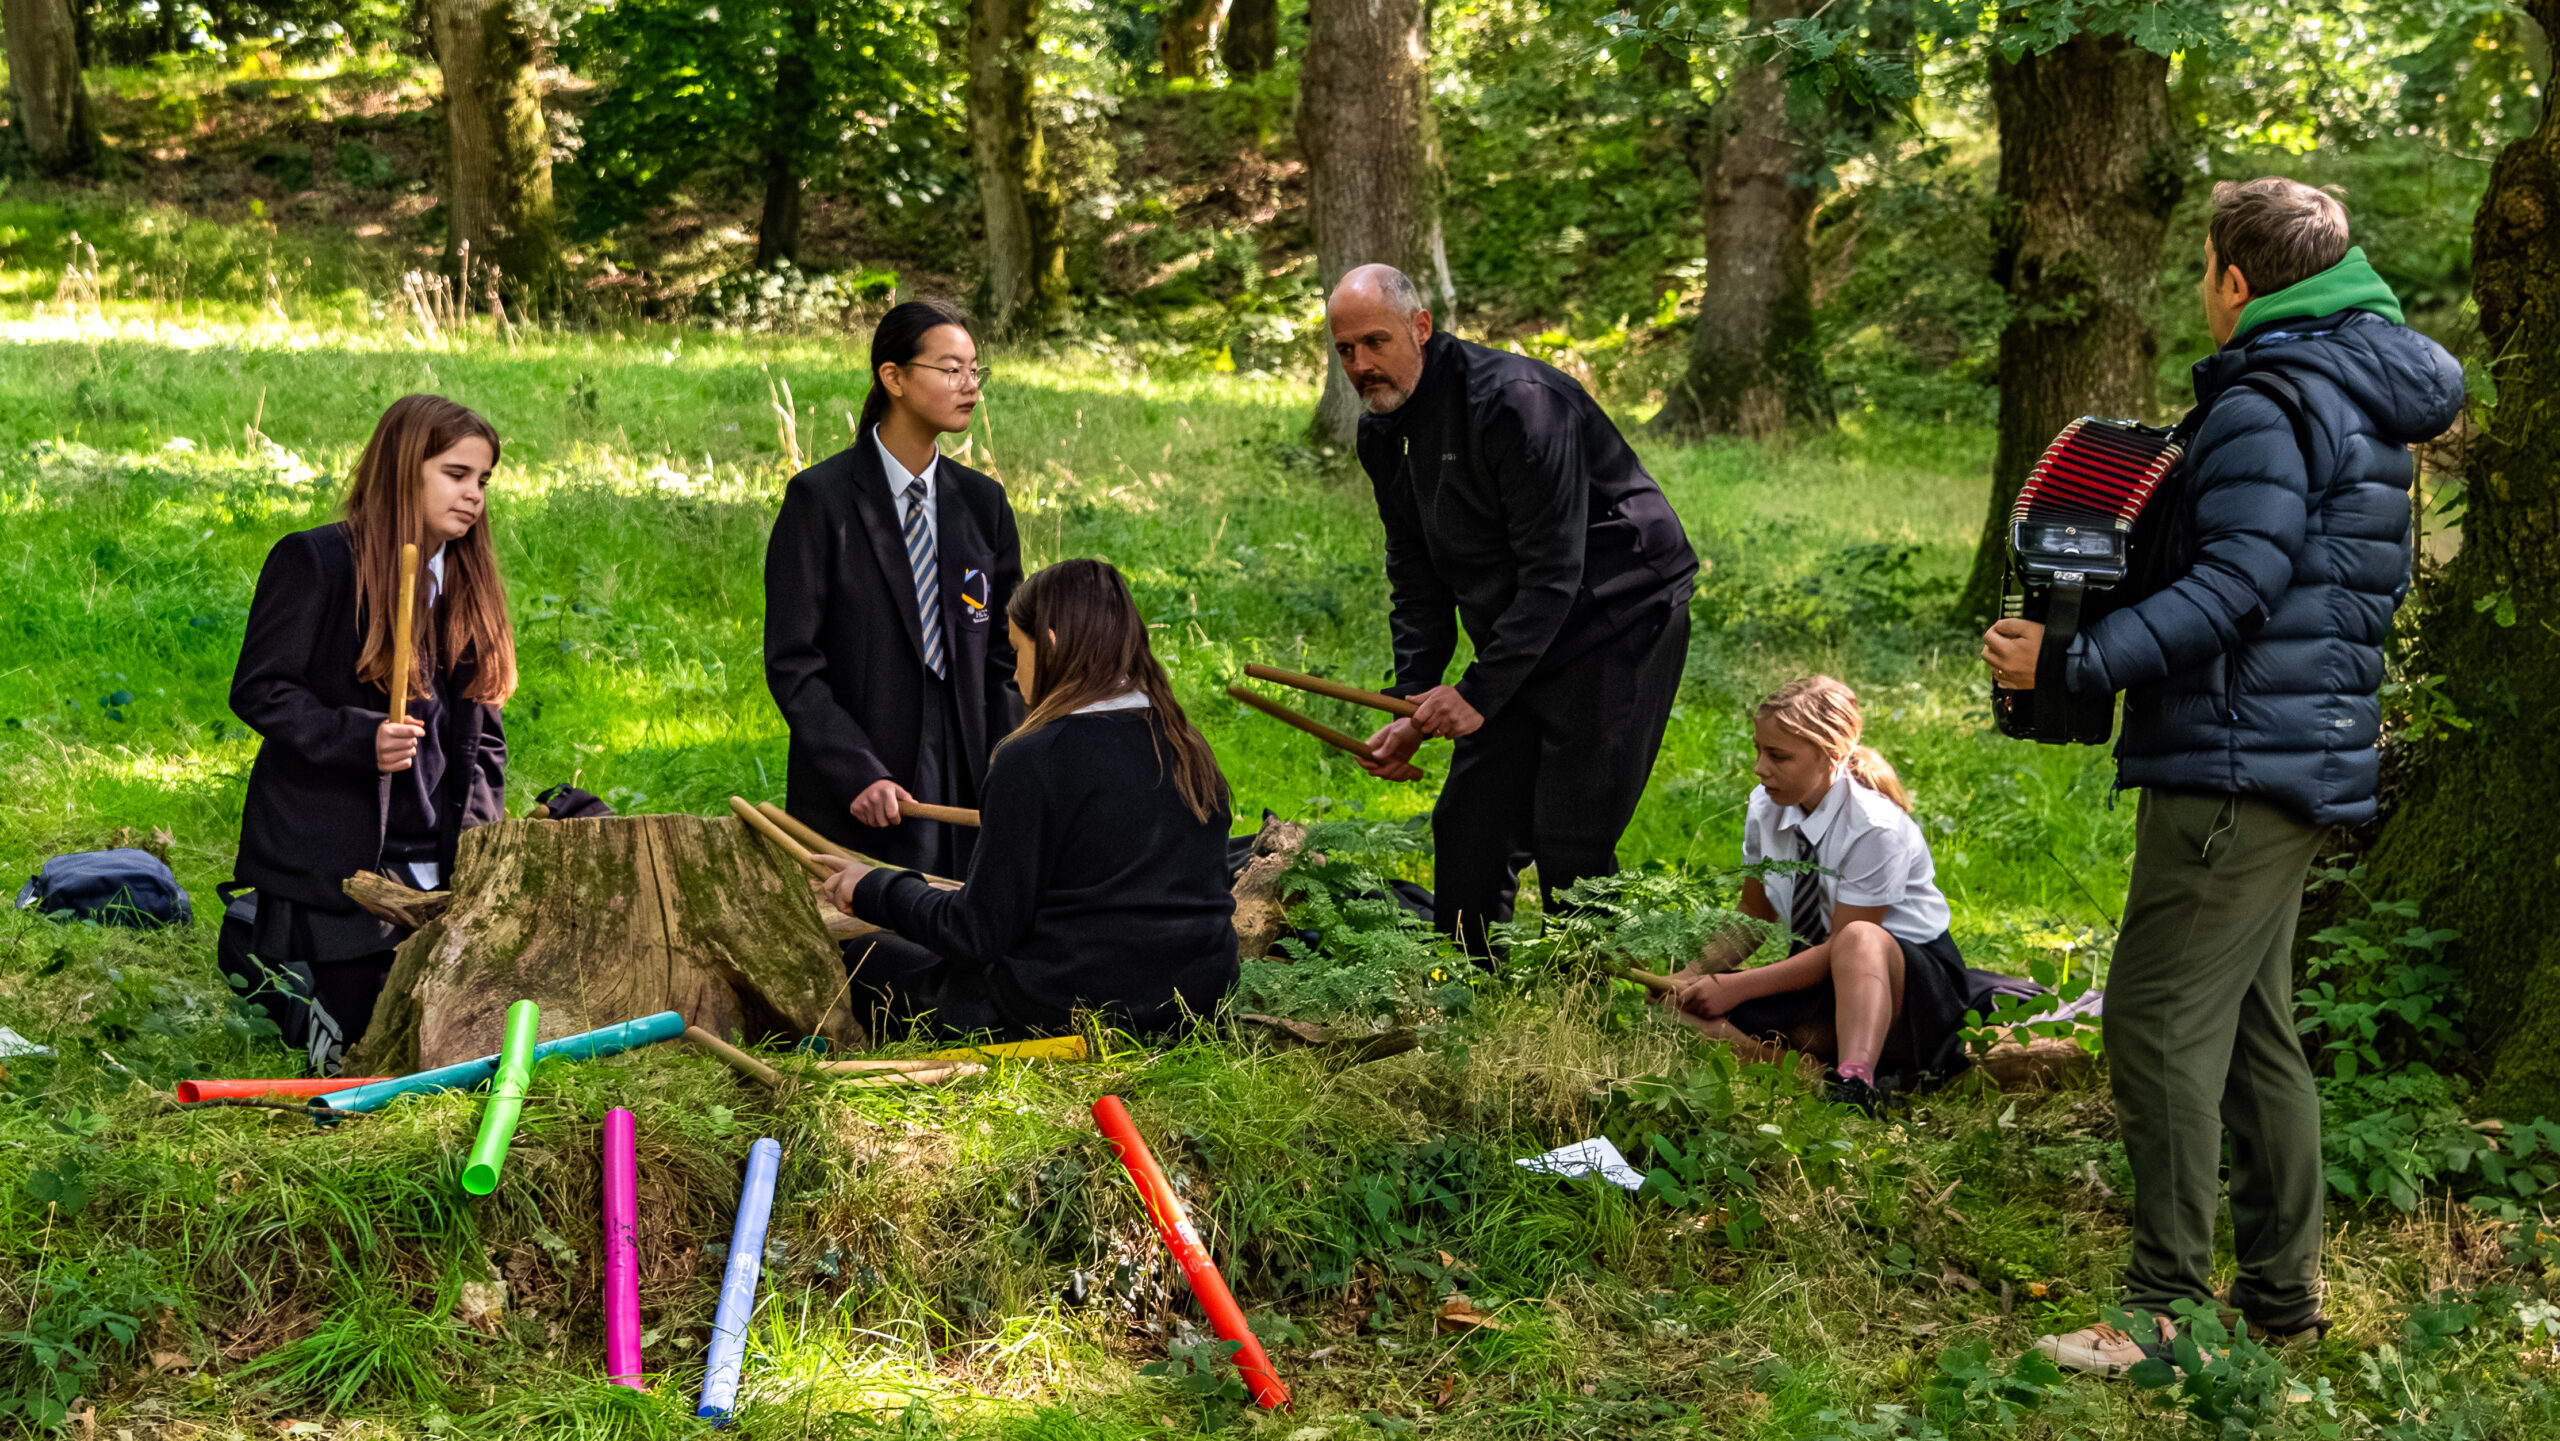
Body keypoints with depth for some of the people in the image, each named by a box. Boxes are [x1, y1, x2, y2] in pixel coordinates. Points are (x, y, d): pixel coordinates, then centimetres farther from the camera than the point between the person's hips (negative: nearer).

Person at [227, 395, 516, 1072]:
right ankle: (259, 937, 23)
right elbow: (258, 691, -11)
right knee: (351, 1051, -4)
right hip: (334, 858, -6)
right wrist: (359, 738, -25)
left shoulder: (468, 582, 12)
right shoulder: (313, 561, -8)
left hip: (437, 862, 6)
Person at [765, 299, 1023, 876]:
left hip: (967, 791, 4)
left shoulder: (984, 502, 10)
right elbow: (791, 661, -8)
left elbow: (1004, 655, 12)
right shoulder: (821, 498, -5)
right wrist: (859, 775, -17)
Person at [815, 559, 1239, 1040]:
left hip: (1069, 1015, -8)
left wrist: (874, 890, 3)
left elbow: (981, 933, -13)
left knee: (863, 958, 11)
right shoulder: (1189, 750, 5)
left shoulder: (1034, 759, -16)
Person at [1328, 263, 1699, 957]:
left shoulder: (1514, 400, -23)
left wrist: (1479, 693, -24)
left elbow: (1554, 572, -24)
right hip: (1519, 643, 9)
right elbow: (1416, 581, 12)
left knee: (1571, 846, -12)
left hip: (1618, 624, -8)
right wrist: (1414, 706, 0)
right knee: (1468, 830, 7)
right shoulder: (1382, 435, 5)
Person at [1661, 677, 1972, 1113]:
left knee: (1860, 940, -42)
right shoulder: (1766, 807, -2)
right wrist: (1694, 974, -9)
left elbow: (1845, 943, -21)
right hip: (1820, 974, 7)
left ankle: (1856, 1082, -56)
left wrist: (1737, 987, -25)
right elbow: (1754, 915, 9)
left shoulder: (1876, 827, -22)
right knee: (1692, 1008, -19)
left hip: (1908, 973, -7)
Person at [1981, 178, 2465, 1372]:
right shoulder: (2356, 389, 18)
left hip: (2236, 766, -11)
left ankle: (2166, 1310, -7)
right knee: (2254, 1027, 16)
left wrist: (2074, 662, -22)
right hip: (2297, 764, 11)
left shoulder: (2266, 404, -14)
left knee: (2162, 1021, -9)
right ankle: (2281, 1287, 22)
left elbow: (2234, 587, -22)